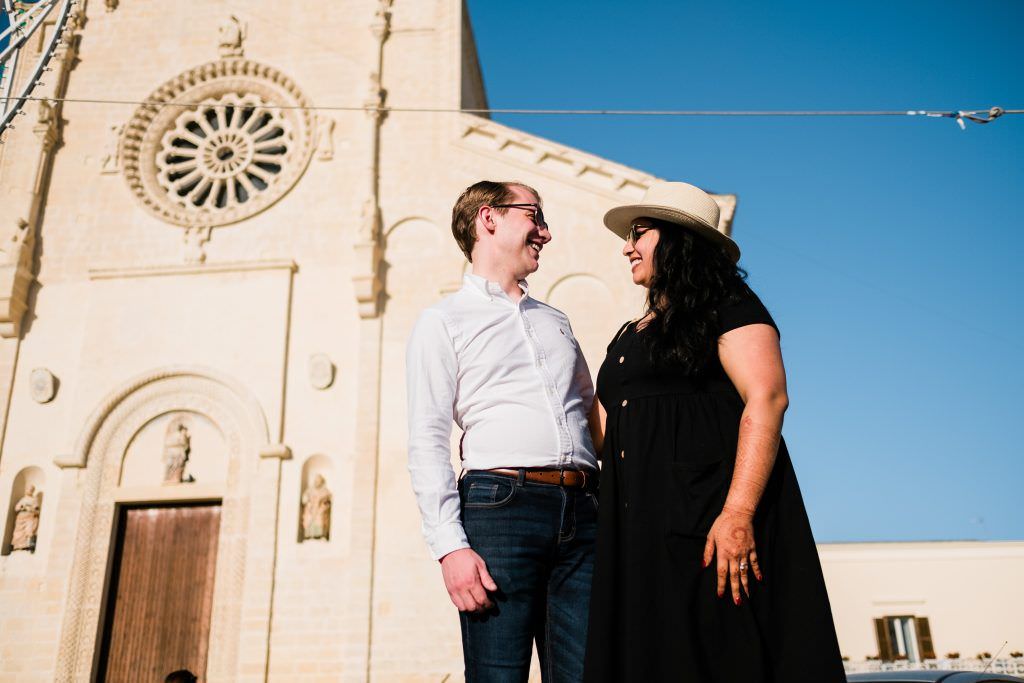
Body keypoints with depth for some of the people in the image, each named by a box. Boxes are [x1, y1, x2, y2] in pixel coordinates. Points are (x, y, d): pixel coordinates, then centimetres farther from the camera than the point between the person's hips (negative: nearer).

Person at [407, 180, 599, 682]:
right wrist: (450, 546, -13)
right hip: (501, 504, -4)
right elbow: (427, 444, -2)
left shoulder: (555, 320, 25)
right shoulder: (444, 321, 7)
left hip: (582, 512, 5)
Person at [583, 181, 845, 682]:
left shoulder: (726, 305, -1)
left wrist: (738, 513, -24)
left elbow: (767, 398, -15)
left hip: (706, 516, -7)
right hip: (642, 528, 7)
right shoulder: (629, 337, 23)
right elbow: (601, 432, 23)